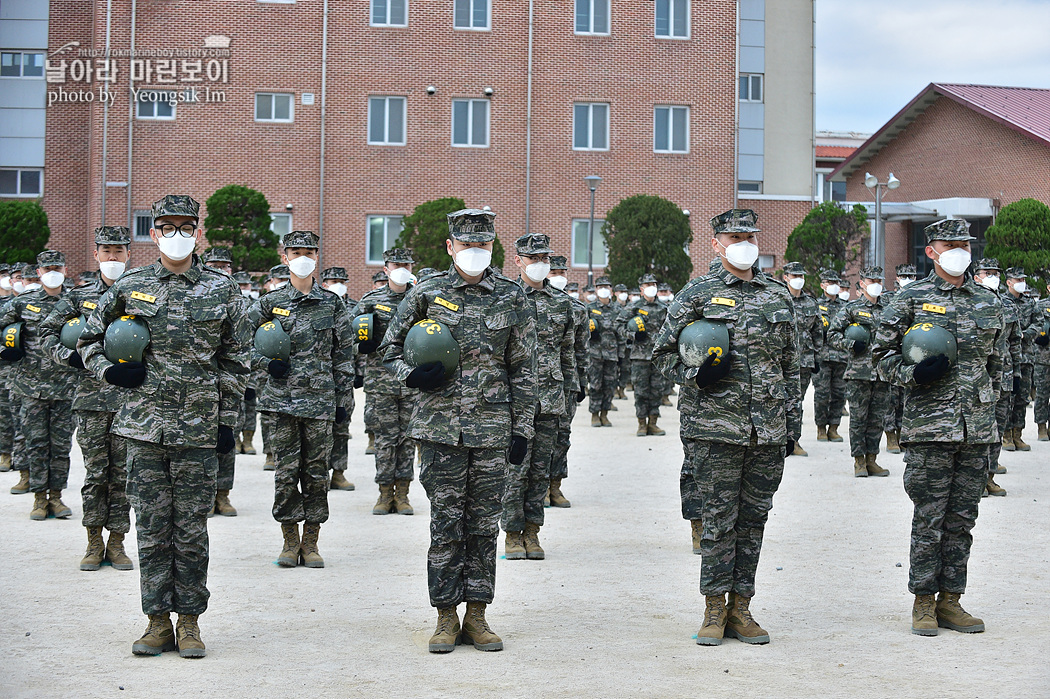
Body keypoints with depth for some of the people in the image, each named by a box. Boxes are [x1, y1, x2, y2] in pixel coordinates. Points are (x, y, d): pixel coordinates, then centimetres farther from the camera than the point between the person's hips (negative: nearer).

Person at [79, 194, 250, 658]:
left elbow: (234, 362, 6)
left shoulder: (222, 290, 3)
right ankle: (158, 622, 13)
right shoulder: (129, 287, 5)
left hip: (199, 428, -1)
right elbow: (89, 338, 15)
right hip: (145, 425, 1)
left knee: (191, 530, 4)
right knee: (152, 527, 5)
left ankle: (189, 622, 14)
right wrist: (111, 371, -4)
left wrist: (228, 420, 2)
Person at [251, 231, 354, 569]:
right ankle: (290, 540, 12)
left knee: (317, 471, 3)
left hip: (320, 400, 0)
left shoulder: (333, 304, 6)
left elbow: (343, 356, 7)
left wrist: (344, 398, 4)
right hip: (282, 398, 0)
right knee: (286, 470, 1)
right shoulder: (270, 303, 4)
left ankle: (311, 543, 12)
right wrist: (267, 361, -5)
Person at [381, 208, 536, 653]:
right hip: (441, 426, -1)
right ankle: (446, 617, 11)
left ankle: (477, 616, 15)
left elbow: (523, 370, 8)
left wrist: (522, 429, 3)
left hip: (493, 428, 1)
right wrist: (411, 375, -11)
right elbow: (390, 349, 10)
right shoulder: (426, 294, 2)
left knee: (484, 525, 6)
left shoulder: (511, 298, 5)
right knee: (446, 524, 2)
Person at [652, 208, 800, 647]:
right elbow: (663, 353, 3)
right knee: (718, 520, -1)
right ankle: (715, 610, 8)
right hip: (715, 428, -4)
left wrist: (793, 422, 13)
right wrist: (695, 375, -16)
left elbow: (791, 365, 18)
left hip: (768, 430, 4)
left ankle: (741, 609, 15)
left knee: (753, 520, 7)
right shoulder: (697, 294, 1)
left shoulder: (779, 297, 13)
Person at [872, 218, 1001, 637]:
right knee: (929, 518, -1)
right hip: (929, 426, -4)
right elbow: (882, 353, 1)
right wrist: (914, 374, -16)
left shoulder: (988, 303, 13)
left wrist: (989, 408, 16)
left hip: (977, 427, 4)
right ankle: (924, 602, 8)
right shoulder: (911, 299, 0)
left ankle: (950, 600, 15)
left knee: (962, 518, 7)